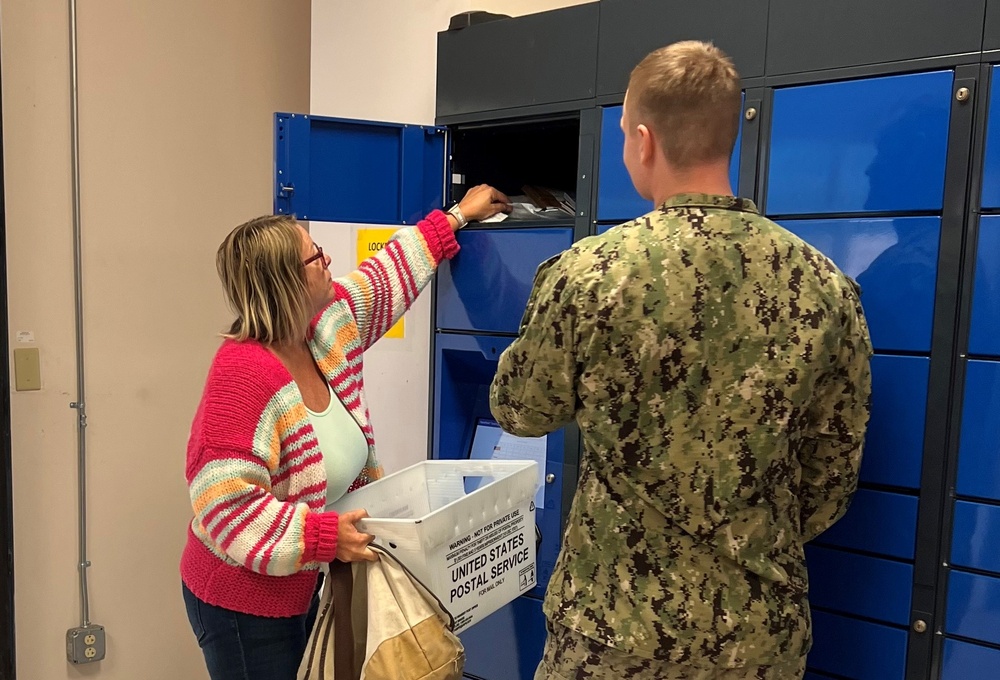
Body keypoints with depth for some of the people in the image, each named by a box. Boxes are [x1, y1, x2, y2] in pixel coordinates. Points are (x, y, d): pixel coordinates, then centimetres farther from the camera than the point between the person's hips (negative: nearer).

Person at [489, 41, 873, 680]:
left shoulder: (588, 274, -18)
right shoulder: (827, 287, -8)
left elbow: (518, 411, -2)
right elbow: (834, 475, 1)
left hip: (616, 624, -2)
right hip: (763, 628, 3)